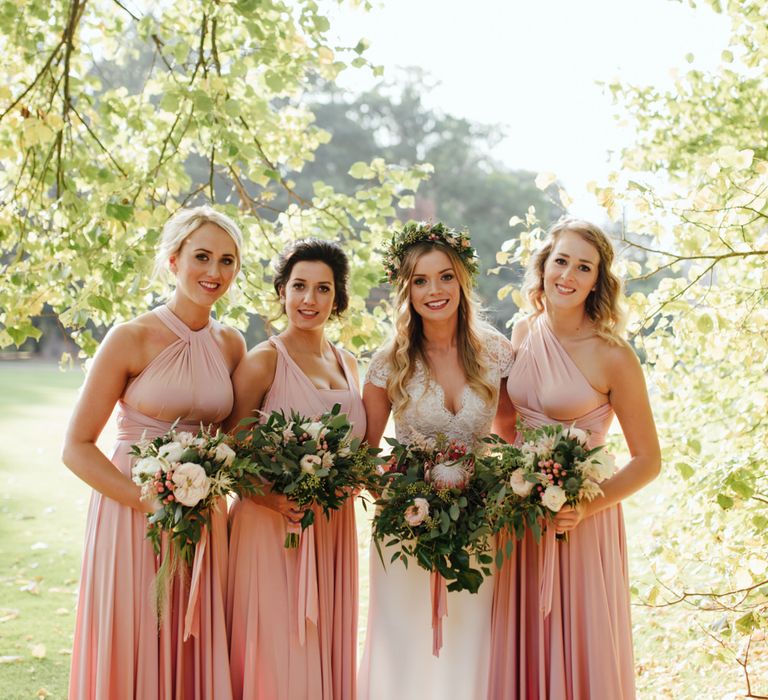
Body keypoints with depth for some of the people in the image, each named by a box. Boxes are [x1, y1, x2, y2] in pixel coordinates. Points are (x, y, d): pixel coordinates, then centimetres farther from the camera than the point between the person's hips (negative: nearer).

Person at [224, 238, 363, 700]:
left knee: (326, 656, 12)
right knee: (278, 663, -1)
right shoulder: (264, 361, -8)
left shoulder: (348, 364, 11)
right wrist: (271, 498, -22)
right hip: (273, 528, -6)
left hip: (333, 531, 6)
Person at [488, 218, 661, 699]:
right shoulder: (524, 332, 1)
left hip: (581, 523, -4)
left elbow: (648, 461, -9)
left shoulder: (612, 357, -14)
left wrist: (587, 508, -20)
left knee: (580, 653, 7)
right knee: (522, 649, 13)